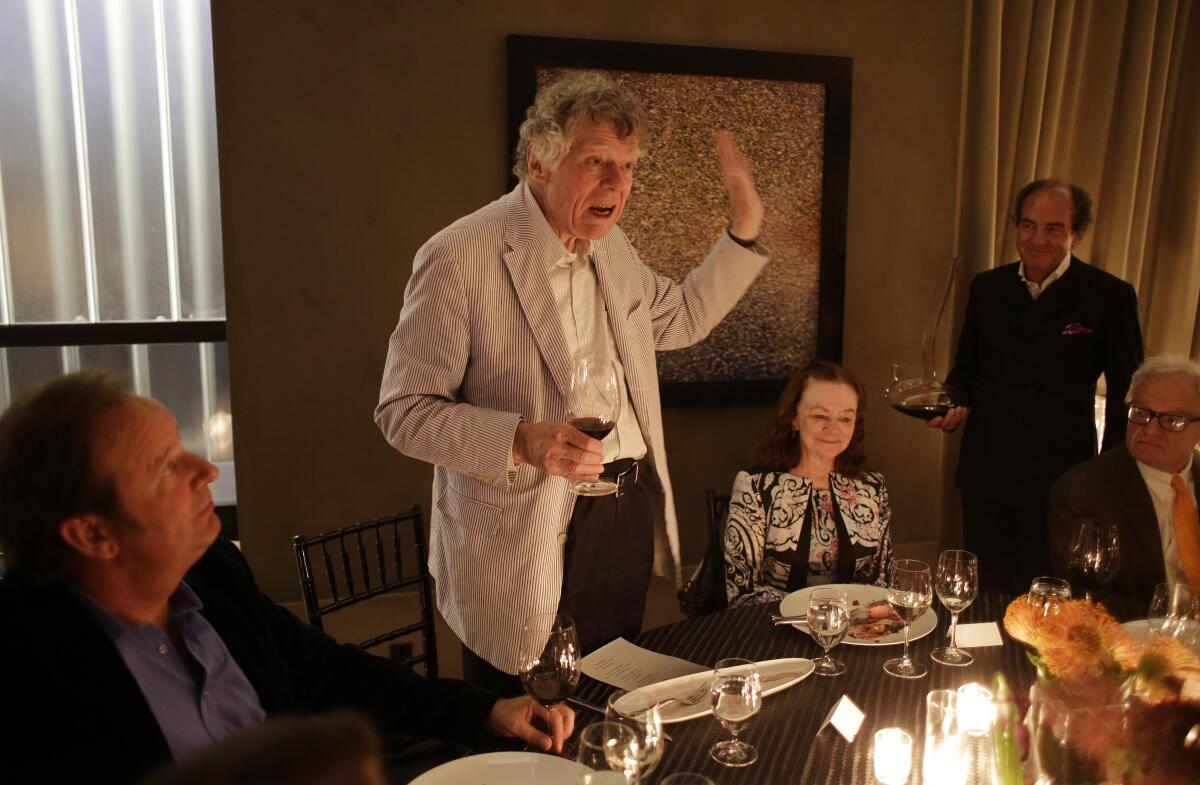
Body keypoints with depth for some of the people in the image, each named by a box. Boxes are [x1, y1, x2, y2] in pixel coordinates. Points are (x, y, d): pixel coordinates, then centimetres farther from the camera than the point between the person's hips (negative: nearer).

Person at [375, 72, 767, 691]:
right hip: (526, 542, -7)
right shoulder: (459, 256, -17)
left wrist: (744, 230, 12)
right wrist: (522, 438, -29)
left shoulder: (610, 246, 7)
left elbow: (682, 318, 23)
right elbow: (402, 410, -14)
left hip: (630, 519, 7)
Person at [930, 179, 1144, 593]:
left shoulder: (1110, 296, -6)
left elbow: (1126, 391, -1)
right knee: (986, 593, 16)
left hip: (1062, 478, -3)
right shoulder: (987, 287, 4)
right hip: (987, 473, 3)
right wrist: (956, 402, -9)